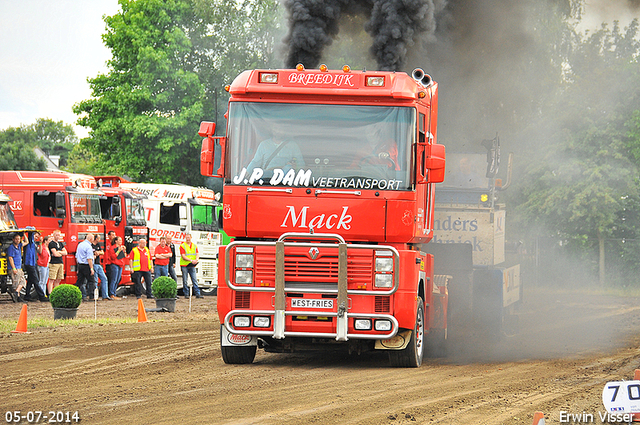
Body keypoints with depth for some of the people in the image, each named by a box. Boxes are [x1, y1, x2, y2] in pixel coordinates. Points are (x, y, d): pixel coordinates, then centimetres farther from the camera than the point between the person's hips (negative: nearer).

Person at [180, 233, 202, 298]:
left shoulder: (194, 246, 13)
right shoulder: (182, 246, -1)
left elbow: (197, 254, 4)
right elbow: (183, 256, -10)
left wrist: (196, 260, -19)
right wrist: (191, 260, -21)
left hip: (192, 266, 3)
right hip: (184, 265, -3)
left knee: (195, 280, -2)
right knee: (185, 281, -1)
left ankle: (197, 294, -3)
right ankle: (186, 294, 5)